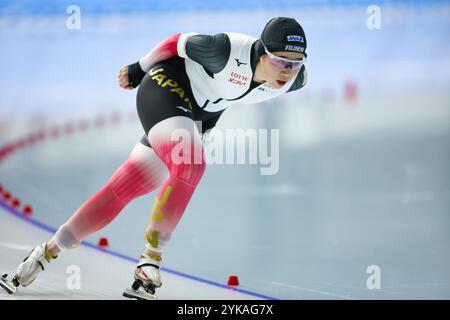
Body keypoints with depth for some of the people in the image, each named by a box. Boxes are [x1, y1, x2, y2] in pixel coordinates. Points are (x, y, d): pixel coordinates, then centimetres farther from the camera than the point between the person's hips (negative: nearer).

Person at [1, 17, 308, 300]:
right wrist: (139, 69, 3)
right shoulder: (230, 50, -31)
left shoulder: (295, 79, -13)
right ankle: (151, 257, -23)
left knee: (122, 189, 4)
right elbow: (181, 42, -13)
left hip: (197, 115, 6)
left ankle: (48, 251, 12)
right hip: (165, 88, -6)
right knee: (191, 164, -33)